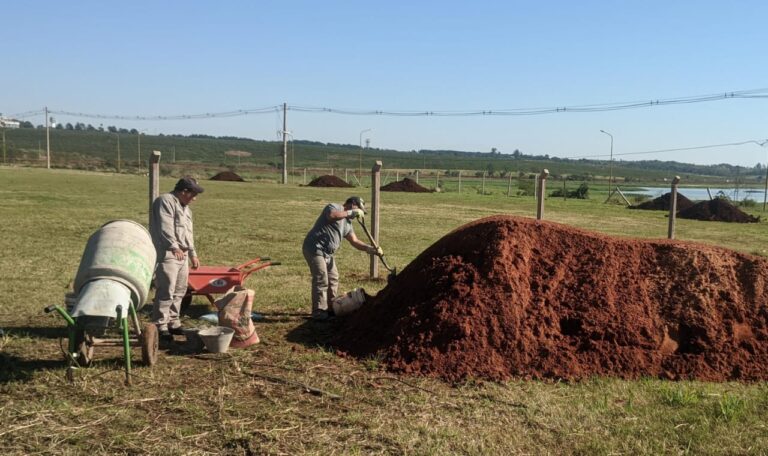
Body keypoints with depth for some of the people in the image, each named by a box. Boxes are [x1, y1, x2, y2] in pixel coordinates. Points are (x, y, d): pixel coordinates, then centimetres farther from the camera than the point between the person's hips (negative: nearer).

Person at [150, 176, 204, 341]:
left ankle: (173, 322, 23)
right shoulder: (165, 201, -8)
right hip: (167, 254, -10)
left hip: (183, 255, 10)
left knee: (179, 291, 13)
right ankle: (160, 326, -6)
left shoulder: (185, 207, 22)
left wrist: (193, 254, 29)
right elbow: (165, 228, -22)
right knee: (166, 292, -11)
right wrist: (174, 247, -32)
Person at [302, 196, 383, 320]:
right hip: (314, 249, -10)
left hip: (327, 253, 10)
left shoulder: (347, 223, 19)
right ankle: (319, 313, -6)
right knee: (321, 281, -11)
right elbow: (332, 216, -32)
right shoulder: (334, 207, -7)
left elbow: (355, 241, 13)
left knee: (333, 279, 15)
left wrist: (370, 249, 0)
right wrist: (350, 212, -24)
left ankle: (331, 308, 27)